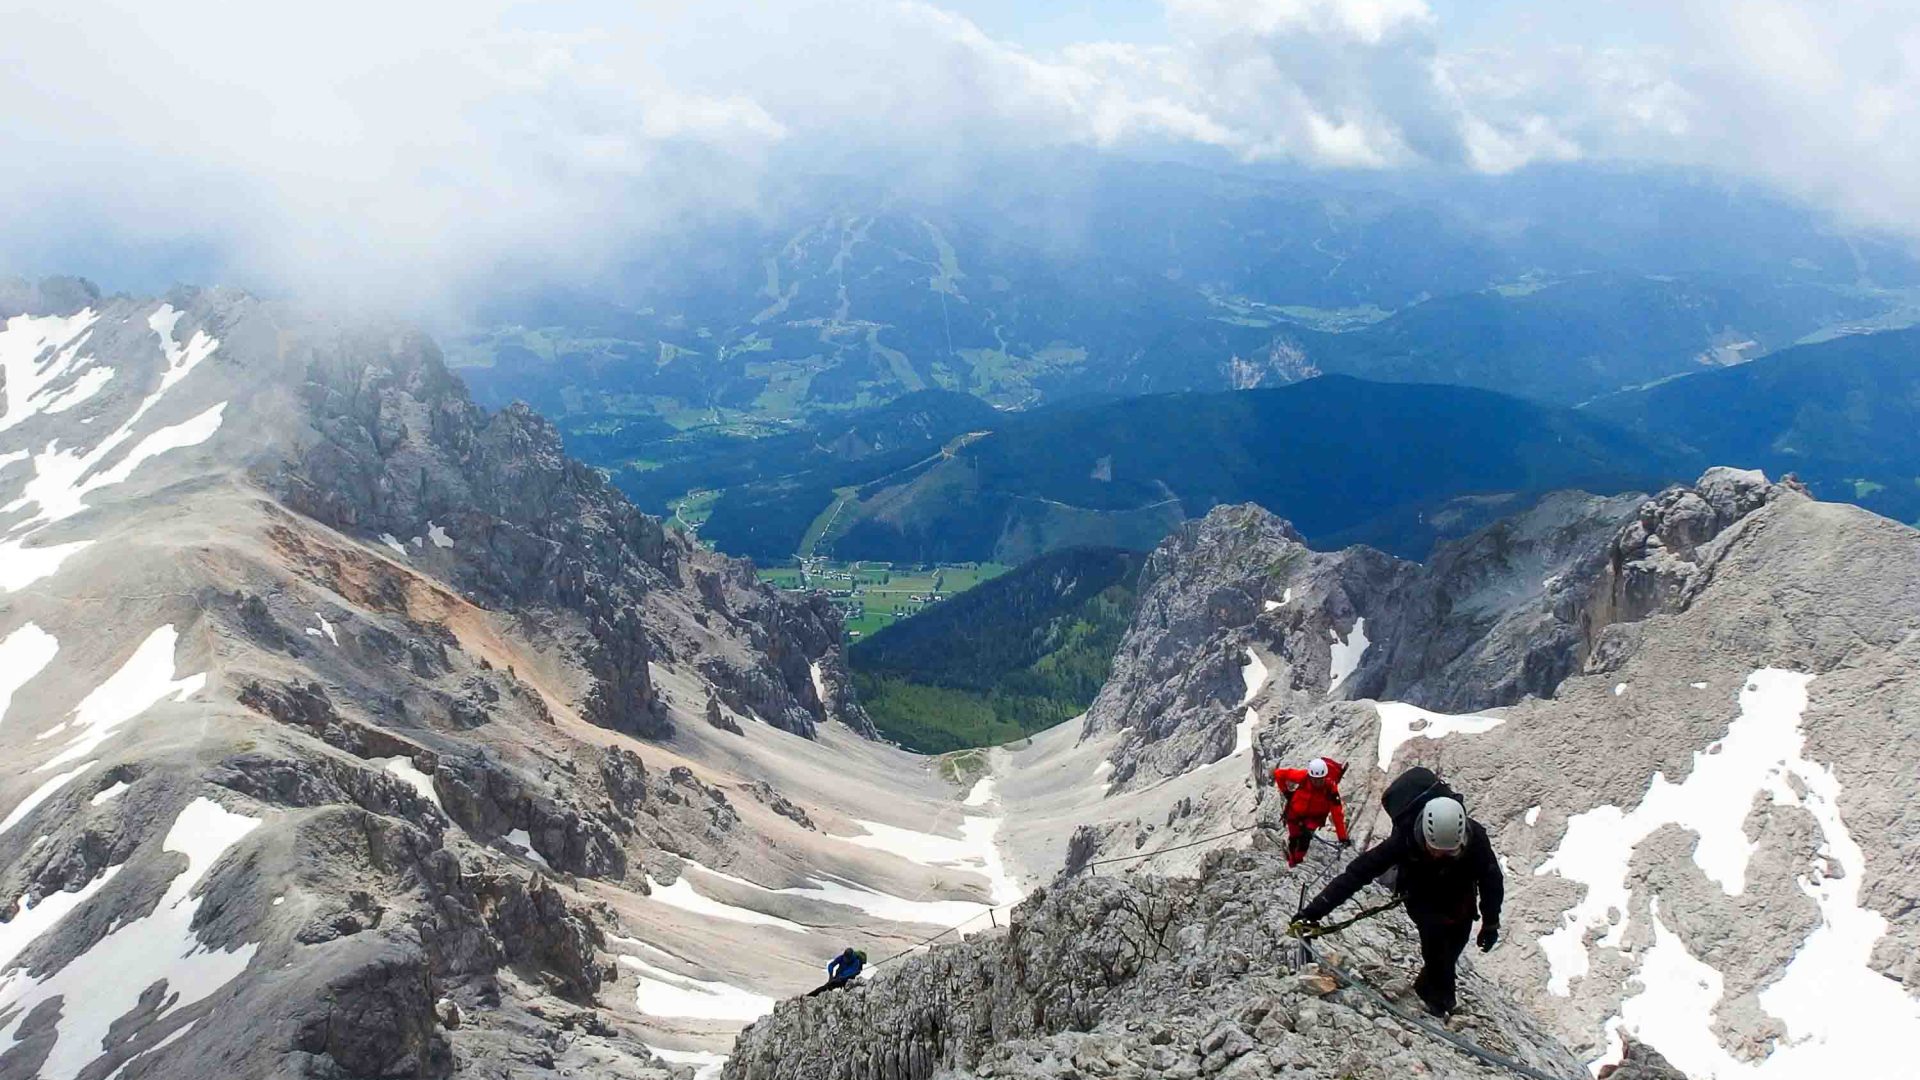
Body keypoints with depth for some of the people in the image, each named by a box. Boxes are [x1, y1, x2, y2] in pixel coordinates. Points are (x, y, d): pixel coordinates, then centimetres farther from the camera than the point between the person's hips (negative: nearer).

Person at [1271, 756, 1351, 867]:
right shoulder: (1302, 776, -32)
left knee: (1306, 836, -22)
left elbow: (1337, 814, -32)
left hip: (1315, 816, -1)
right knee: (1294, 838, 7)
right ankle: (1291, 864, 36)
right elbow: (1279, 773, -20)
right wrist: (1286, 791, -14)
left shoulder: (1330, 788, -31)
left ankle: (1298, 861, 2)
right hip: (1296, 812, 1)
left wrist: (1343, 838, -33)